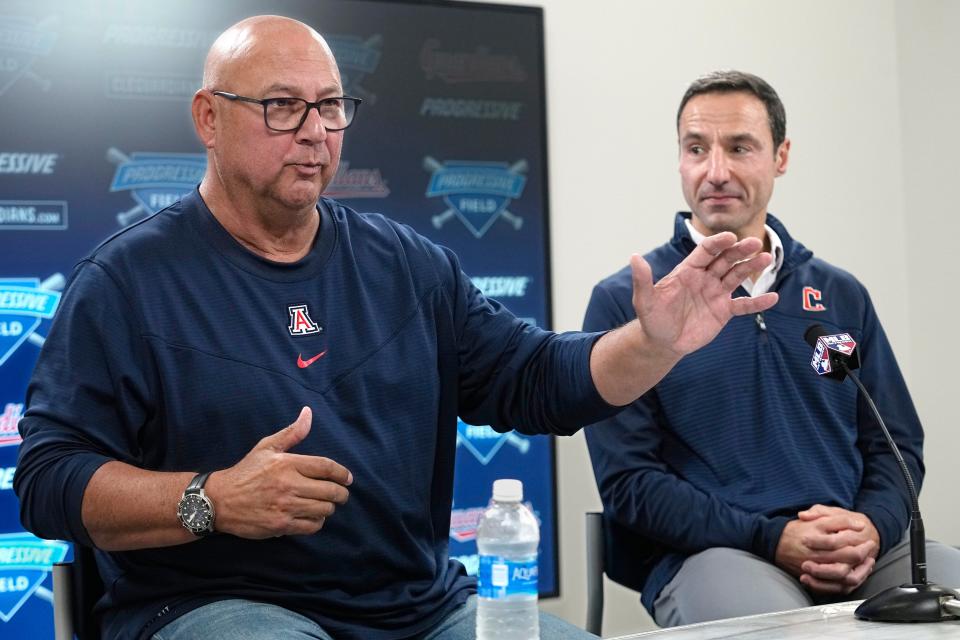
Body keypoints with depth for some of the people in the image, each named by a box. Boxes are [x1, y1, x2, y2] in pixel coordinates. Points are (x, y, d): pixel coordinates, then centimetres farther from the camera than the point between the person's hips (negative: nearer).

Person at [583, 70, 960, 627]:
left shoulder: (842, 295, 17)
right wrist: (772, 539, -14)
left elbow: (896, 443, 16)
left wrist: (872, 528, -6)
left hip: (858, 553, 4)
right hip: (705, 554, -4)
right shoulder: (625, 302, 3)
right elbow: (627, 480, -4)